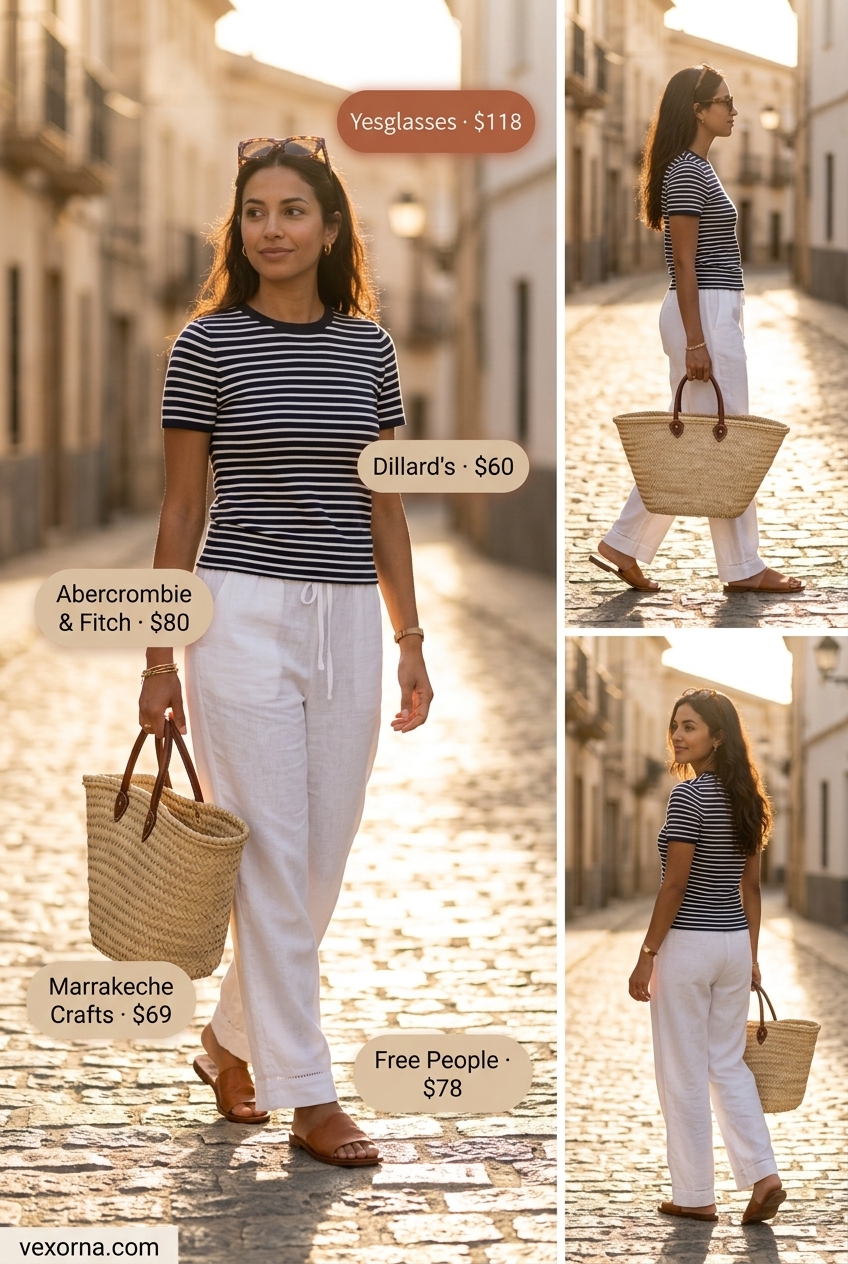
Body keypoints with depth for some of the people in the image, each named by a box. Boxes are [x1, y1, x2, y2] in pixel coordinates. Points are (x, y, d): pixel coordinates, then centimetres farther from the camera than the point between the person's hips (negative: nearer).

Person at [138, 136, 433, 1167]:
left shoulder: (368, 346, 8)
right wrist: (160, 657, -2)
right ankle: (310, 1099, 0)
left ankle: (232, 1039, 31)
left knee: (322, 859, 10)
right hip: (244, 613, -5)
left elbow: (383, 504, 12)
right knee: (271, 859, -4)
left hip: (348, 621, 5)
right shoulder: (207, 343, -4)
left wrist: (410, 639, 9)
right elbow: (181, 511, -1)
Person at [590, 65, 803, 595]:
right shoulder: (686, 173, -14)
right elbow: (684, 264, -17)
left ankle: (624, 546, 14)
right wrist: (696, 343, -19)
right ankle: (743, 568, 4)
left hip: (714, 314, 10)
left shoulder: (696, 169, 16)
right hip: (705, 316, -10)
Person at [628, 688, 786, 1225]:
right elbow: (751, 886, 12)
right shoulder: (746, 798, 8)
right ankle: (764, 1175, 4)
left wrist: (647, 954, -12)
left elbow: (675, 885, -17)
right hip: (735, 942, 8)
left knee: (685, 1074, 3)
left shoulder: (689, 796, -16)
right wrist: (751, 955, 17)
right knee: (729, 1064, 15)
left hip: (688, 944, -8)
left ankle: (695, 1196, 9)